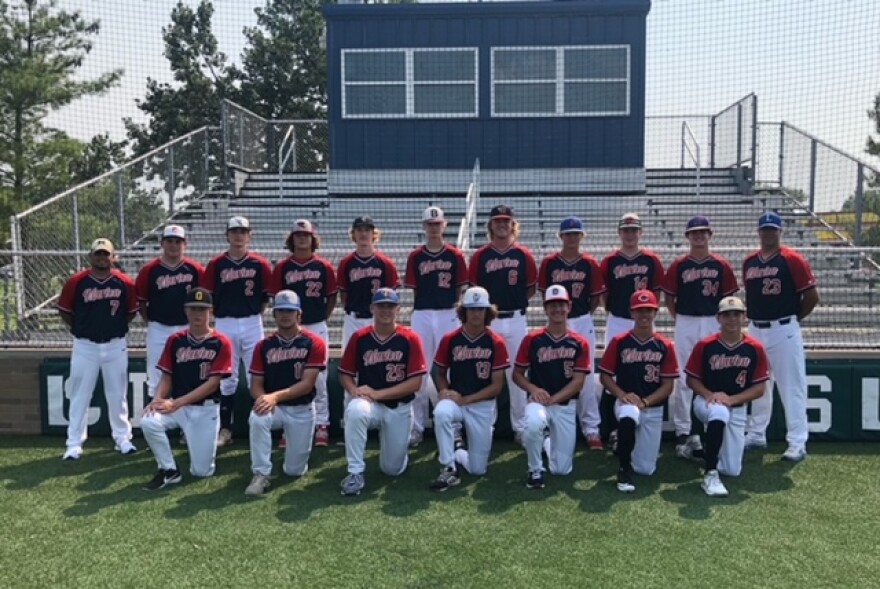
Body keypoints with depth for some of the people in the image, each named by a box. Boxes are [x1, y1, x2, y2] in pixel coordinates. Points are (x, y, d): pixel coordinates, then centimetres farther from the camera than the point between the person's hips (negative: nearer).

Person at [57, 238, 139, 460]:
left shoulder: (124, 282, -3)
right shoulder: (76, 282, -6)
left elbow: (132, 311, 10)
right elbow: (64, 310, 4)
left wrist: (115, 327, 6)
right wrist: (80, 328, 6)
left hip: (116, 346, 1)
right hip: (85, 346, -1)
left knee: (117, 394, 10)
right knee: (80, 395, 4)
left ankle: (122, 438, 21)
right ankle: (74, 443, 11)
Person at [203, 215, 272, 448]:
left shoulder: (259, 263, 1)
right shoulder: (216, 264, 2)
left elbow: (267, 295, 6)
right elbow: (208, 295, 6)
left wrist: (256, 314, 1)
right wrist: (218, 314, 1)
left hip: (252, 324, -1)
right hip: (224, 325, 1)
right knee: (227, 379, 8)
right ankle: (225, 429, 16)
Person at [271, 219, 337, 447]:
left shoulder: (324, 266, 2)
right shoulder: (282, 267, 3)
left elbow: (332, 298, 8)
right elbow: (277, 298, 7)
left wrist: (322, 319, 4)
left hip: (317, 328, -1)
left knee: (319, 378, 3)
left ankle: (321, 425, 10)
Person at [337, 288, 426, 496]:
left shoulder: (410, 339, -10)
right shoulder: (359, 338, -4)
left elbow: (415, 383, -13)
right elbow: (345, 374, 3)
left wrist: (377, 393, -20)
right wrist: (355, 390, -20)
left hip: (400, 409, 0)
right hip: (369, 405, 0)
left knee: (393, 469, 5)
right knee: (355, 411, -37)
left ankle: (395, 443, 41)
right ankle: (355, 473, -22)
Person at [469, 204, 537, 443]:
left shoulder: (523, 255, 2)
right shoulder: (480, 255, 2)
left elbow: (532, 287, 9)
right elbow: (474, 288, 7)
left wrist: (515, 302, 0)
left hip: (515, 320, 0)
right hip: (488, 321, 0)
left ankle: (520, 426, 17)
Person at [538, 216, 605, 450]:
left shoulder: (590, 264, -1)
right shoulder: (549, 262, 0)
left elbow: (596, 297, 6)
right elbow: (544, 294, 8)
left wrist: (582, 316, 4)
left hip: (583, 323, -1)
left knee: (586, 375, 1)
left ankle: (591, 428, 8)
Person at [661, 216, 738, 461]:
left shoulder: (721, 265, 3)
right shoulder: (679, 265, 2)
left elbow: (728, 298, 7)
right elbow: (669, 297, 6)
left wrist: (722, 321, 0)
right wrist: (680, 319, 1)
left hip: (713, 325, 1)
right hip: (685, 325, 0)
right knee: (683, 378, 1)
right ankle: (683, 431, 9)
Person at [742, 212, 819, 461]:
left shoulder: (792, 260, -8)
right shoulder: (749, 262, 9)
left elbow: (812, 295, -8)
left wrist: (794, 318, 0)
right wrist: (752, 316, 11)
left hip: (784, 331, -6)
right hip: (755, 330, 6)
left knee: (791, 386, -4)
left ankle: (797, 443, 1)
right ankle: (756, 435, 27)